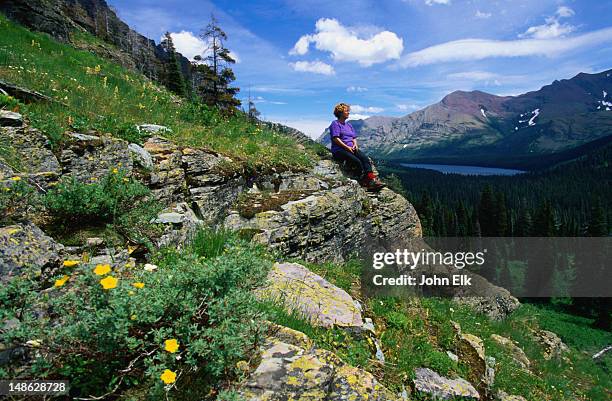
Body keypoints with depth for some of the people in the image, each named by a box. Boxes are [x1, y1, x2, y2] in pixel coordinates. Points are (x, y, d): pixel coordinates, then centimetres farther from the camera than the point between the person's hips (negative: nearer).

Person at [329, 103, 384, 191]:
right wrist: (347, 147, -16)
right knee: (357, 161, -30)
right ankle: (366, 182, -31)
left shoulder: (349, 125, 26)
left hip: (351, 149, 7)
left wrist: (355, 144, -1)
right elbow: (335, 139, -10)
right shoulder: (335, 124, 2)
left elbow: (354, 138, 22)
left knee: (365, 158, -23)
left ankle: (372, 180, -38)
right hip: (339, 150, -7)